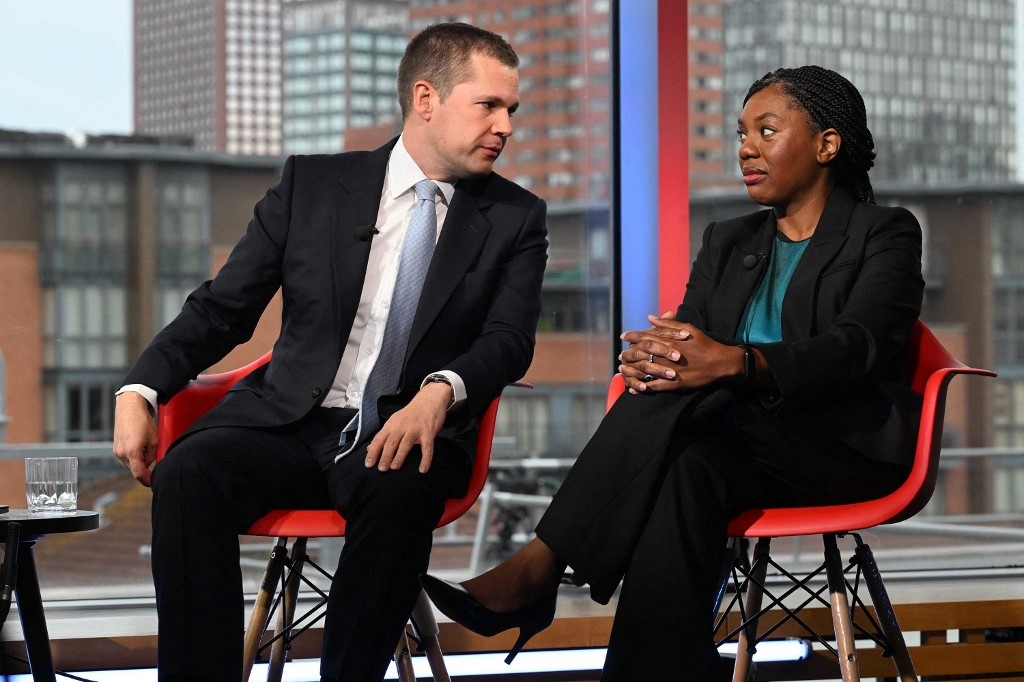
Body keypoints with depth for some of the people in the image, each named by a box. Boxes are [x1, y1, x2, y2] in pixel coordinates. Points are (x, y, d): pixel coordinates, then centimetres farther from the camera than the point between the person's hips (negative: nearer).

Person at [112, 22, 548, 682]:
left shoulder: (516, 218, 9)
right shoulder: (312, 184, 9)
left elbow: (509, 339, -4)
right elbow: (222, 306, 9)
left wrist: (441, 391, -27)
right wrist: (140, 391, -8)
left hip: (407, 432, -1)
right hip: (290, 422, 1)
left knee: (402, 490, -37)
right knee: (188, 473, -30)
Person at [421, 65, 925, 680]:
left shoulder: (886, 234, 6)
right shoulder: (728, 243, 24)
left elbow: (859, 344, -15)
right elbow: (687, 343, 9)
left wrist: (736, 363, -33)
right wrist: (647, 358, -20)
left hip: (847, 446, -4)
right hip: (743, 444, 4)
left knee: (688, 388, -31)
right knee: (682, 472, -35)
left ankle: (534, 570, -36)